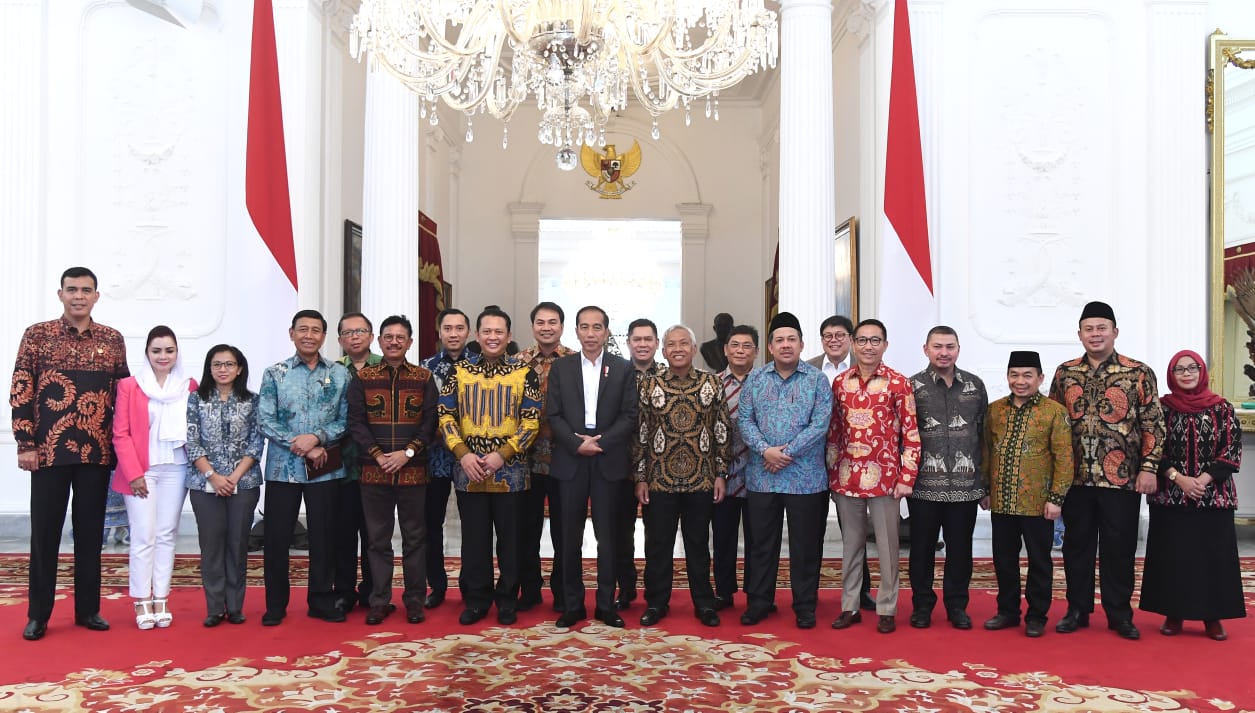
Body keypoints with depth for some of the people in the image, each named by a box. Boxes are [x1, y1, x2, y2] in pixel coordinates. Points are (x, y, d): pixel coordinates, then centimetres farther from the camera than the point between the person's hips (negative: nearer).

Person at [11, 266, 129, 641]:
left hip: (97, 453, 2)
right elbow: (20, 392, -2)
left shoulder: (113, 339, 7)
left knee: (90, 532, 9)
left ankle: (88, 609, 19)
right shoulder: (37, 335, 0)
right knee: (45, 532, 5)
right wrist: (25, 445, -7)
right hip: (49, 451, -2)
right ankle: (37, 614, 15)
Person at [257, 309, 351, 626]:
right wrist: (302, 447, -14)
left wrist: (317, 437, -17)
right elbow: (266, 420, -6)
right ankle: (275, 604, 19)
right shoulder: (274, 374, 2)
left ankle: (322, 601, 21)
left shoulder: (340, 375, 3)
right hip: (282, 468, 0)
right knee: (277, 537, 5)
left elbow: (346, 420, 0)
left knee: (323, 536, 8)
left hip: (325, 469, 1)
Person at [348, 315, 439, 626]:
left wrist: (407, 452, -12)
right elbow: (356, 422, -1)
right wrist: (378, 454, -12)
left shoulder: (424, 378, 5)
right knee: (377, 538, 7)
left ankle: (414, 599, 15)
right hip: (373, 470, 0)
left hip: (413, 470, 0)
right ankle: (380, 600, 16)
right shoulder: (362, 378, 6)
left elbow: (430, 422, 0)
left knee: (414, 536, 6)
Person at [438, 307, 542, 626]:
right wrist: (463, 454, -10)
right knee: (474, 537, 9)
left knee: (509, 537, 6)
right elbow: (446, 416, 4)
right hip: (468, 470, 2)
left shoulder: (524, 373, 0)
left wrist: (502, 454, -13)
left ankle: (507, 600, 19)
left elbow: (532, 421, -3)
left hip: (509, 470, -1)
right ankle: (476, 600, 20)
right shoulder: (459, 372, 5)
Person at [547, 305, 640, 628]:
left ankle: (606, 604, 15)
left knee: (608, 536, 5)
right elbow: (553, 414, 2)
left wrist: (601, 441, -12)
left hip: (609, 461, -1)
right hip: (570, 460, 1)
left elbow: (630, 416, -1)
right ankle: (572, 604, 15)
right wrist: (577, 443, -12)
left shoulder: (624, 369, 5)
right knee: (570, 536, 5)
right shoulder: (561, 367, 8)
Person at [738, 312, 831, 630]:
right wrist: (765, 450, -15)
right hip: (761, 477, 2)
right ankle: (759, 601, 24)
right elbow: (744, 419, 0)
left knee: (805, 544, 7)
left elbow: (820, 424, -9)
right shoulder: (755, 378, 6)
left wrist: (787, 452, -15)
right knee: (762, 543, 11)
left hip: (806, 478, -2)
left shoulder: (817, 380, -1)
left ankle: (805, 605, 20)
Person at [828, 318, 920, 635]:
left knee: (887, 546, 6)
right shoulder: (840, 382, 6)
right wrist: (832, 473, 7)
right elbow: (834, 432, 11)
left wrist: (906, 477, -8)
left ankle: (887, 609, 18)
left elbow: (911, 433, -4)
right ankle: (849, 606, 22)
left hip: (884, 477, -3)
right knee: (851, 544, 12)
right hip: (847, 477, 3)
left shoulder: (899, 383, -4)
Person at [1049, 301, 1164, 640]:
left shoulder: (1139, 373, -1)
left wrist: (1149, 467, -9)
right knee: (1077, 545, 10)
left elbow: (1153, 424, -2)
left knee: (1119, 548, 6)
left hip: (1122, 479, -2)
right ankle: (1077, 610, 21)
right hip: (1075, 478, 2)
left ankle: (1119, 614, 19)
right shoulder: (1065, 373, 6)